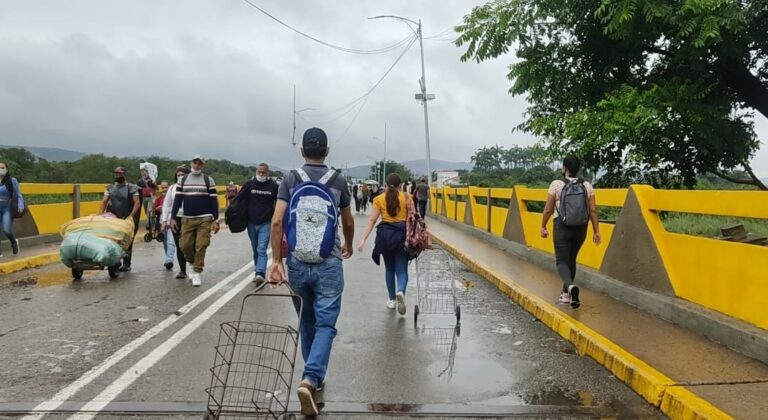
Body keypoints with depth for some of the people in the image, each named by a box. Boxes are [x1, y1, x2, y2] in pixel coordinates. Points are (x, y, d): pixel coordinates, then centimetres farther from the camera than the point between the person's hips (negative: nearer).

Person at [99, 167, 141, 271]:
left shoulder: (132, 188, 0)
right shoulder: (110, 188, 12)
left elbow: (137, 203, -7)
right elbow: (104, 202, 8)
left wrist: (131, 216, -18)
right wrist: (100, 215, -6)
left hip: (127, 220, -3)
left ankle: (126, 264, 8)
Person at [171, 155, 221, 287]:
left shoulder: (208, 180, 3)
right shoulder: (183, 180, 9)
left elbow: (213, 200, 1)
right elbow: (177, 200, 8)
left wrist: (215, 220, -5)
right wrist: (173, 218, 1)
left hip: (204, 219, -2)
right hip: (187, 220, 3)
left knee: (200, 247, -7)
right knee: (185, 246, 0)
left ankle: (197, 272, 4)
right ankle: (194, 264, 27)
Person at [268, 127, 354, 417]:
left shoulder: (290, 179, 0)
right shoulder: (338, 181, 1)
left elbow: (277, 221, -8)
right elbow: (348, 223, 12)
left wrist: (276, 260, -4)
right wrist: (348, 246, 31)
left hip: (297, 262, 2)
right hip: (328, 263, -2)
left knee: (307, 323, 18)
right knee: (325, 324, 2)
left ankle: (314, 376, 31)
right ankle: (310, 379, -15)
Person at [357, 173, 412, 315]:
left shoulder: (379, 199, 2)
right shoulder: (406, 197, 2)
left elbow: (372, 220, -3)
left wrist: (363, 239, -4)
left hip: (385, 234, 1)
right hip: (402, 234, -1)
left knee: (389, 268, 18)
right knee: (401, 270, 3)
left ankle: (392, 299, 24)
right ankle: (401, 292, -26)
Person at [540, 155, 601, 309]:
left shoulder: (556, 184, -9)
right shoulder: (587, 186, 0)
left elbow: (548, 209, -6)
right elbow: (593, 210, -2)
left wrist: (543, 227, 5)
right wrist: (596, 231, 3)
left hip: (562, 228, -4)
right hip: (581, 229, 4)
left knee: (562, 261, 2)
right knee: (571, 259, 19)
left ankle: (571, 286, -27)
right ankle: (566, 293, 28)